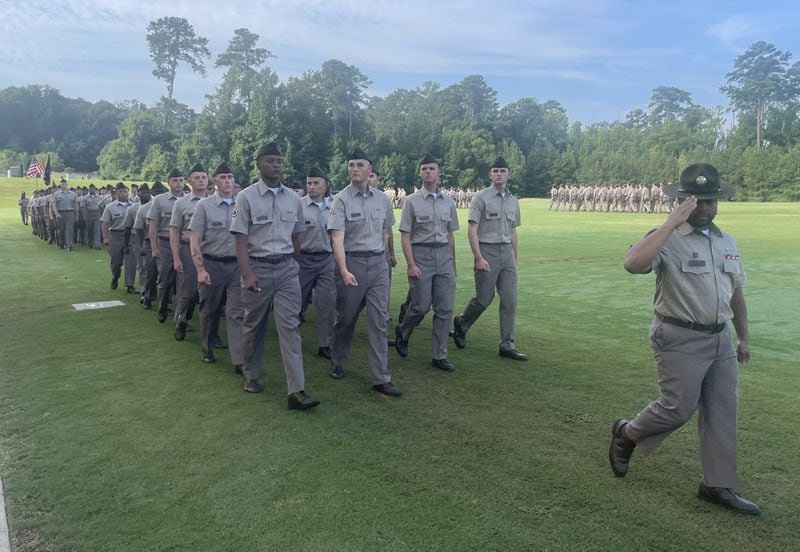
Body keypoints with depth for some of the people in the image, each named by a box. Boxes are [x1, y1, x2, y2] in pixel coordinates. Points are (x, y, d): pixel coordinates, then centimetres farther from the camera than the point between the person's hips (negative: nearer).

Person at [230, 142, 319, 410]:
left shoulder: (294, 199, 6)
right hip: (258, 267, -2)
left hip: (286, 268, 2)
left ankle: (296, 391, -7)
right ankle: (251, 376, 32)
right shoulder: (246, 197, -4)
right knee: (253, 325, 12)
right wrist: (248, 275, -17)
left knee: (290, 326, -5)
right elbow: (241, 240, -8)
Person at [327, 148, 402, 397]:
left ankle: (381, 378, 5)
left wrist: (379, 255, 12)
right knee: (346, 318, 10)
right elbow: (337, 238, -16)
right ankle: (337, 363, 34)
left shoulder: (382, 199, 6)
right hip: (352, 262, -3)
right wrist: (344, 271, -27)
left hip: (378, 262, 3)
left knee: (379, 321, 1)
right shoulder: (341, 199, -7)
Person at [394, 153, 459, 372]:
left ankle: (440, 356, 11)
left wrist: (453, 263, 17)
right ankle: (402, 333, 29)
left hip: (444, 255, 4)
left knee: (445, 308, 2)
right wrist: (411, 264, -12)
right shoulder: (412, 201, 0)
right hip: (421, 255, -4)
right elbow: (405, 235, -4)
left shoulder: (449, 202, 12)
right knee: (421, 305, -3)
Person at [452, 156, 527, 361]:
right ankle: (460, 324, 27)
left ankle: (507, 345, 10)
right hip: (487, 252, -5)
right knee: (484, 298, -2)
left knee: (510, 300, 2)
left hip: (507, 253, 5)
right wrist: (479, 258, -16)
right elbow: (472, 230, -9)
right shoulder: (481, 197, -4)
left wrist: (516, 257, 14)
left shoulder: (513, 201, 14)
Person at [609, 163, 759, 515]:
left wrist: (744, 337, 22)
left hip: (721, 339, 7)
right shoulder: (669, 239, -12)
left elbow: (735, 293, 21)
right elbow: (633, 263, -34)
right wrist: (671, 223, -31)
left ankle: (719, 486, 22)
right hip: (680, 339, -7)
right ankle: (626, 434, 24)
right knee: (678, 408, -4)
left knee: (723, 413, 10)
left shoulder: (728, 243, 12)